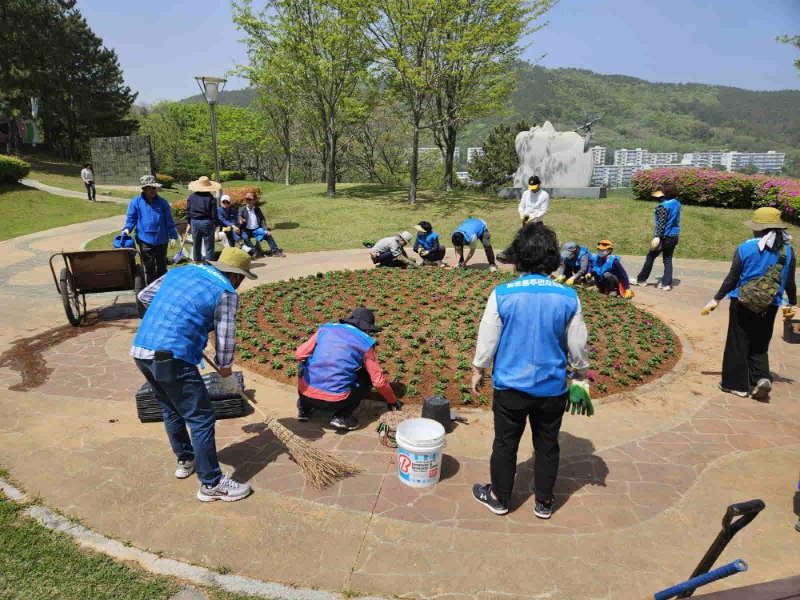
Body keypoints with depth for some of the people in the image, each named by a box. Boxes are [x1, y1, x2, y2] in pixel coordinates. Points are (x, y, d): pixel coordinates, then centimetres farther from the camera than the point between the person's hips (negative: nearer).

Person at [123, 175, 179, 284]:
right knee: (149, 268, 4)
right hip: (145, 240, -1)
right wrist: (127, 229, -16)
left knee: (162, 267, 14)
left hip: (161, 240, 2)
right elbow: (131, 218, 3)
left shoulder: (162, 202, 3)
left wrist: (173, 236, 1)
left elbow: (169, 221, 5)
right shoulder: (136, 202, 0)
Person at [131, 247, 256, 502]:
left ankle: (185, 460, 42)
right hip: (172, 358, -8)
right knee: (201, 419, 2)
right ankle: (211, 484, 9)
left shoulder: (180, 271, 16)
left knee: (172, 410, 25)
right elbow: (225, 340, -1)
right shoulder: (226, 293, -4)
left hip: (140, 350, 8)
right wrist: (227, 376, 12)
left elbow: (144, 295, 25)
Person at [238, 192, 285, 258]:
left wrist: (266, 229, -11)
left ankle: (275, 251, -13)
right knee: (244, 237, -33)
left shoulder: (257, 209, 9)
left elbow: (262, 220, 5)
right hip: (247, 230, -2)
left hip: (257, 229, 3)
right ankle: (255, 252, -31)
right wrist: (241, 222, -39)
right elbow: (239, 219, -13)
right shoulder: (242, 209, 1)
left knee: (267, 234, -18)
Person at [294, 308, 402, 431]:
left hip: (306, 394, 3)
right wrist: (392, 401, 25)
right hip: (334, 401, -3)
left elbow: (299, 355, 10)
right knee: (366, 377, 21)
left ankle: (304, 408, 22)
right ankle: (342, 416, 7)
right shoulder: (365, 343, 3)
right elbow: (379, 381, 7)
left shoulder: (326, 328, 9)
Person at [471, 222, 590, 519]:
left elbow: (487, 341, -9)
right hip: (553, 388, 2)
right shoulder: (569, 297, -11)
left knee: (505, 444, 17)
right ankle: (544, 503, 36)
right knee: (547, 446, 19)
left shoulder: (502, 294, -16)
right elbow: (578, 345, -2)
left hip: (511, 386, -1)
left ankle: (499, 498, 35)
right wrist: (580, 375, 16)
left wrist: (478, 370, 8)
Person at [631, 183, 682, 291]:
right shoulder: (677, 204, 8)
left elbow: (661, 223, -22)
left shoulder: (664, 206, -16)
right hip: (674, 236, 7)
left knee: (650, 257, 6)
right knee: (668, 259, 10)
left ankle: (641, 280, 15)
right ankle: (666, 283, 7)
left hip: (664, 236, -7)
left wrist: (657, 237, -24)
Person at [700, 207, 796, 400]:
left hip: (742, 304, -3)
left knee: (738, 344, 8)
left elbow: (732, 278, -9)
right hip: (768, 307, 3)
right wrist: (793, 304, 20)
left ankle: (737, 384, 14)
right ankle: (761, 378, -1)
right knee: (759, 346, 17)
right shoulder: (787, 250, 0)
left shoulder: (745, 248, -10)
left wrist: (716, 300, 0)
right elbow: (789, 282, 6)